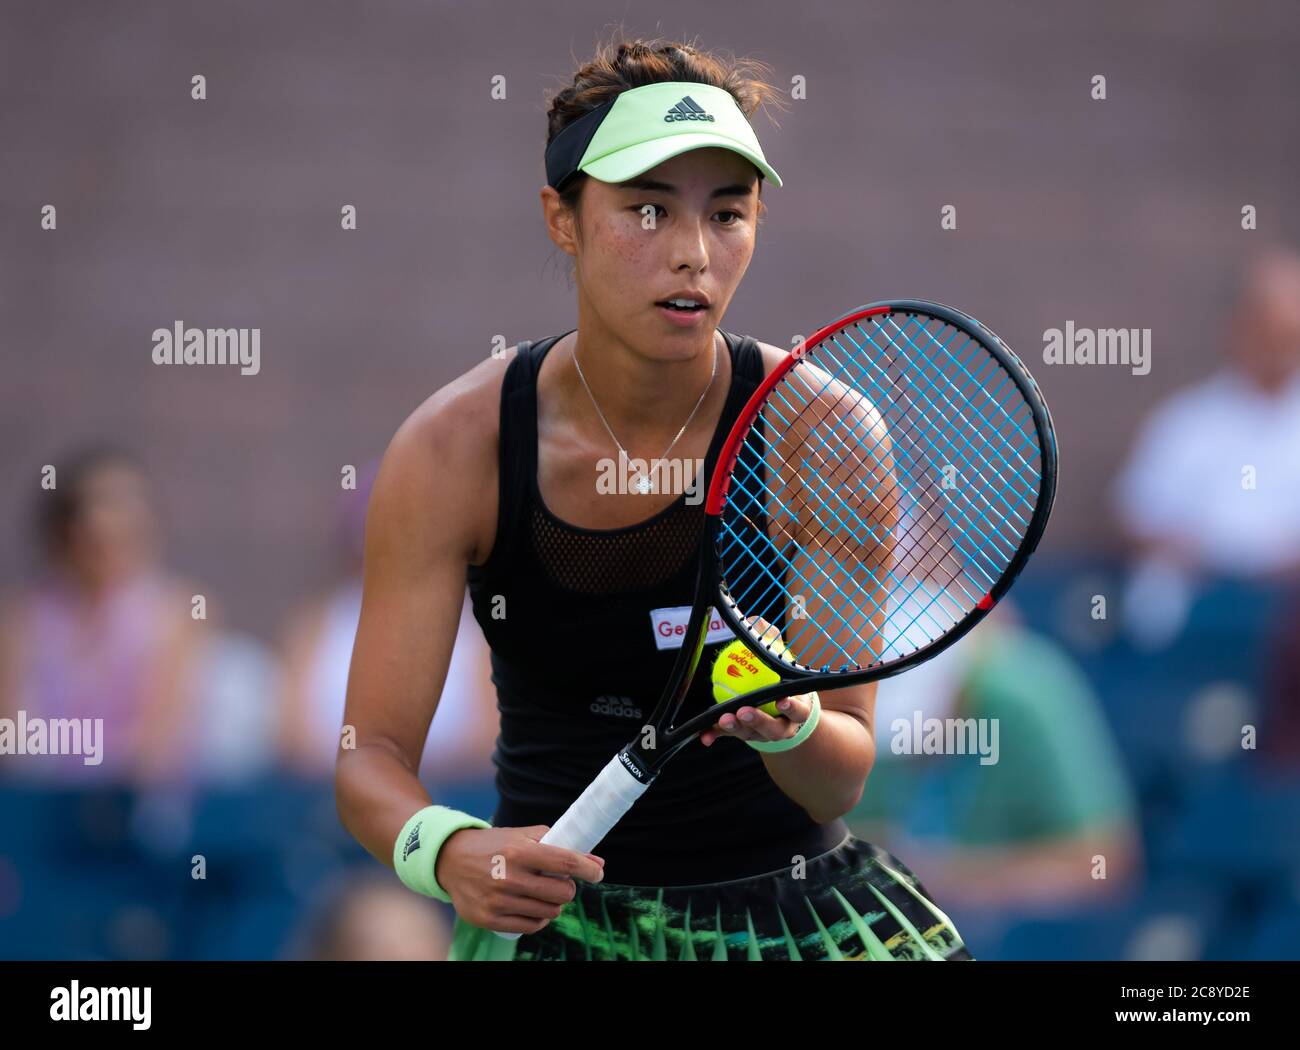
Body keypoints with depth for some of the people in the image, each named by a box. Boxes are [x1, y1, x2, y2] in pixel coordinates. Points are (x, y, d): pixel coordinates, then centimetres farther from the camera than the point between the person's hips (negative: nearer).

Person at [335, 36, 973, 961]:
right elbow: (372, 757, -14)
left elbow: (842, 781, -10)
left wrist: (788, 725, -33)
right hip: (556, 912, 1)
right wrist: (450, 852, -35)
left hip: (795, 907, -1)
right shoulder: (452, 451, -13)